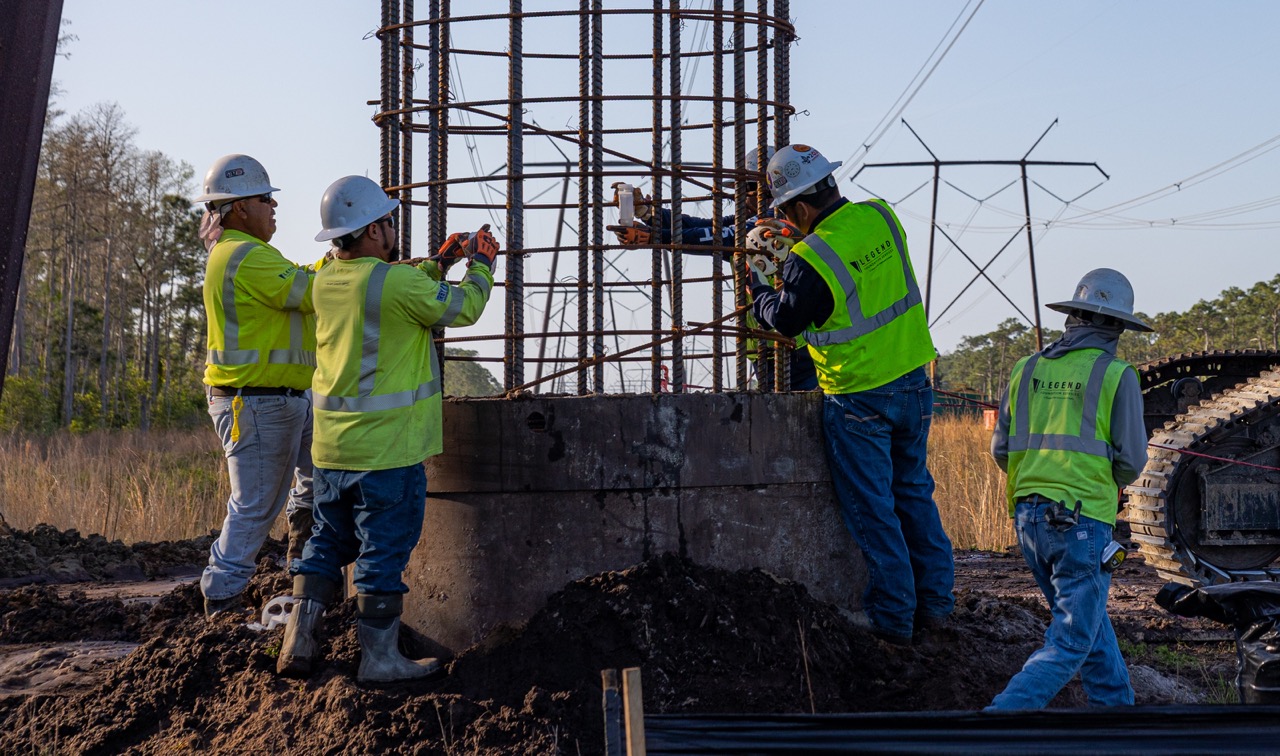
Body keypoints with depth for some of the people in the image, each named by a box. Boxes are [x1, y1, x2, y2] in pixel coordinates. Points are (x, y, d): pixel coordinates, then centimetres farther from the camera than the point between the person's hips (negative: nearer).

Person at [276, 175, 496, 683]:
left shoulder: (326, 281, 5)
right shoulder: (397, 283, -18)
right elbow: (462, 307, -5)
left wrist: (440, 262, 23)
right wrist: (482, 265, 12)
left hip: (331, 445, 7)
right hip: (386, 448, -7)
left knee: (327, 542, 18)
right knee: (383, 550, 2)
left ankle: (297, 642, 17)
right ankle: (378, 657, 10)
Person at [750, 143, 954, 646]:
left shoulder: (812, 260, -21)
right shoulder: (882, 217, -2)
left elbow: (785, 319, -4)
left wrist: (758, 288, 15)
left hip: (859, 399, -7)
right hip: (913, 381, 7)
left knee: (871, 509, 4)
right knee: (913, 492, 18)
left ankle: (892, 618, 9)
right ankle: (935, 600, 23)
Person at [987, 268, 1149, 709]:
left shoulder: (1027, 369, 8)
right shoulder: (1116, 375, -5)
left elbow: (1001, 450, 9)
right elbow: (1132, 459, -5)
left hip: (1028, 518, 6)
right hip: (1082, 520, -6)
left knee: (1089, 622, 22)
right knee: (1070, 643, -3)